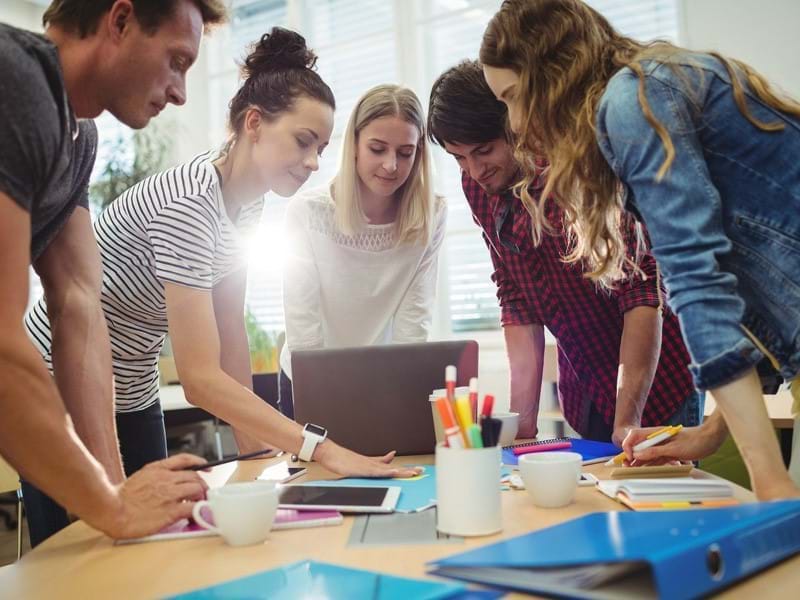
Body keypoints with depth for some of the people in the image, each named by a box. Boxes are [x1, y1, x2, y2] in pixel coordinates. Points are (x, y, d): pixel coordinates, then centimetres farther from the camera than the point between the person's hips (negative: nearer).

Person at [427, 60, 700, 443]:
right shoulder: (477, 186, -5)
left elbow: (643, 290, -26)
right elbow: (517, 300, -3)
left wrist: (627, 422, -31)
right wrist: (522, 420, -10)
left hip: (656, 380, -5)